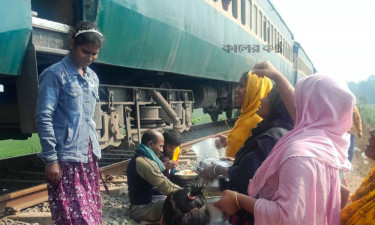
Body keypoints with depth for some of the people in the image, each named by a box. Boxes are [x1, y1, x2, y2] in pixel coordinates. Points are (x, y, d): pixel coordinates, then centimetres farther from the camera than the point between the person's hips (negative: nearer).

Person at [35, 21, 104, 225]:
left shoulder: (93, 78, 13)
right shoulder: (55, 74, -8)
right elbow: (43, 118, -12)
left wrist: (93, 151, 17)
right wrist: (51, 159, -15)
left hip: (89, 156, 7)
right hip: (65, 158, -7)